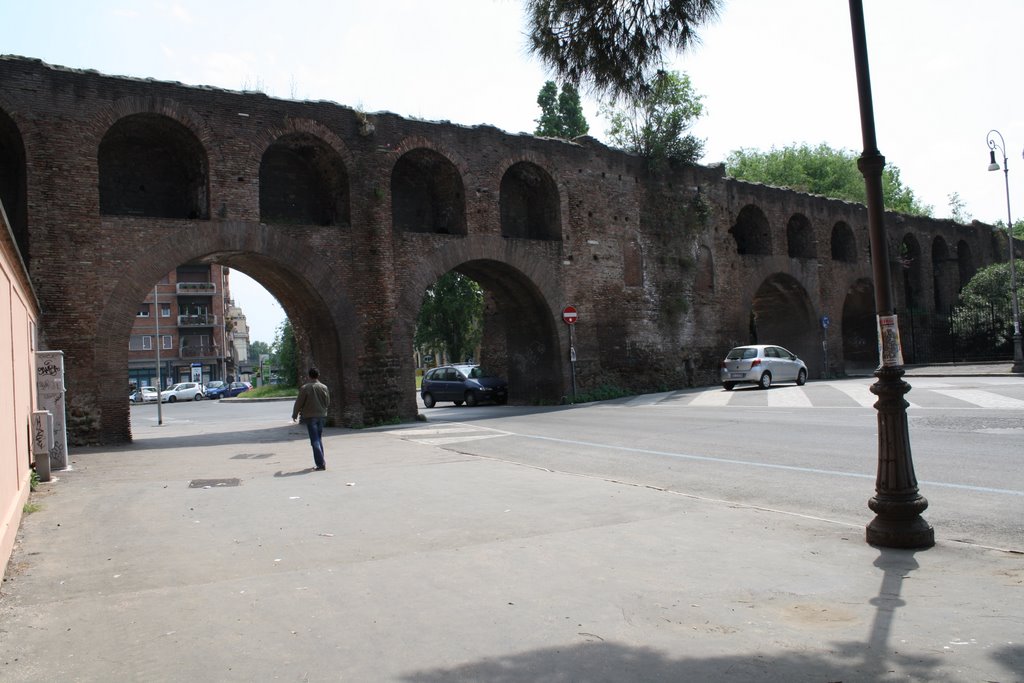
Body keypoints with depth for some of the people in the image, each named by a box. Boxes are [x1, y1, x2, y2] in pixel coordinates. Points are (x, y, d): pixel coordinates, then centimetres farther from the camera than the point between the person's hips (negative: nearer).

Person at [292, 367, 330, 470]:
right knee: (319, 438, 18)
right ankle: (321, 461, 22)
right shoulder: (324, 387, 0)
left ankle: (320, 463, -10)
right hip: (321, 415, 4)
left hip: (310, 416, -4)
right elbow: (328, 403, 6)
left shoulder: (305, 388, -10)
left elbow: (299, 402, -6)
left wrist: (295, 415, 7)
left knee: (315, 440, -3)